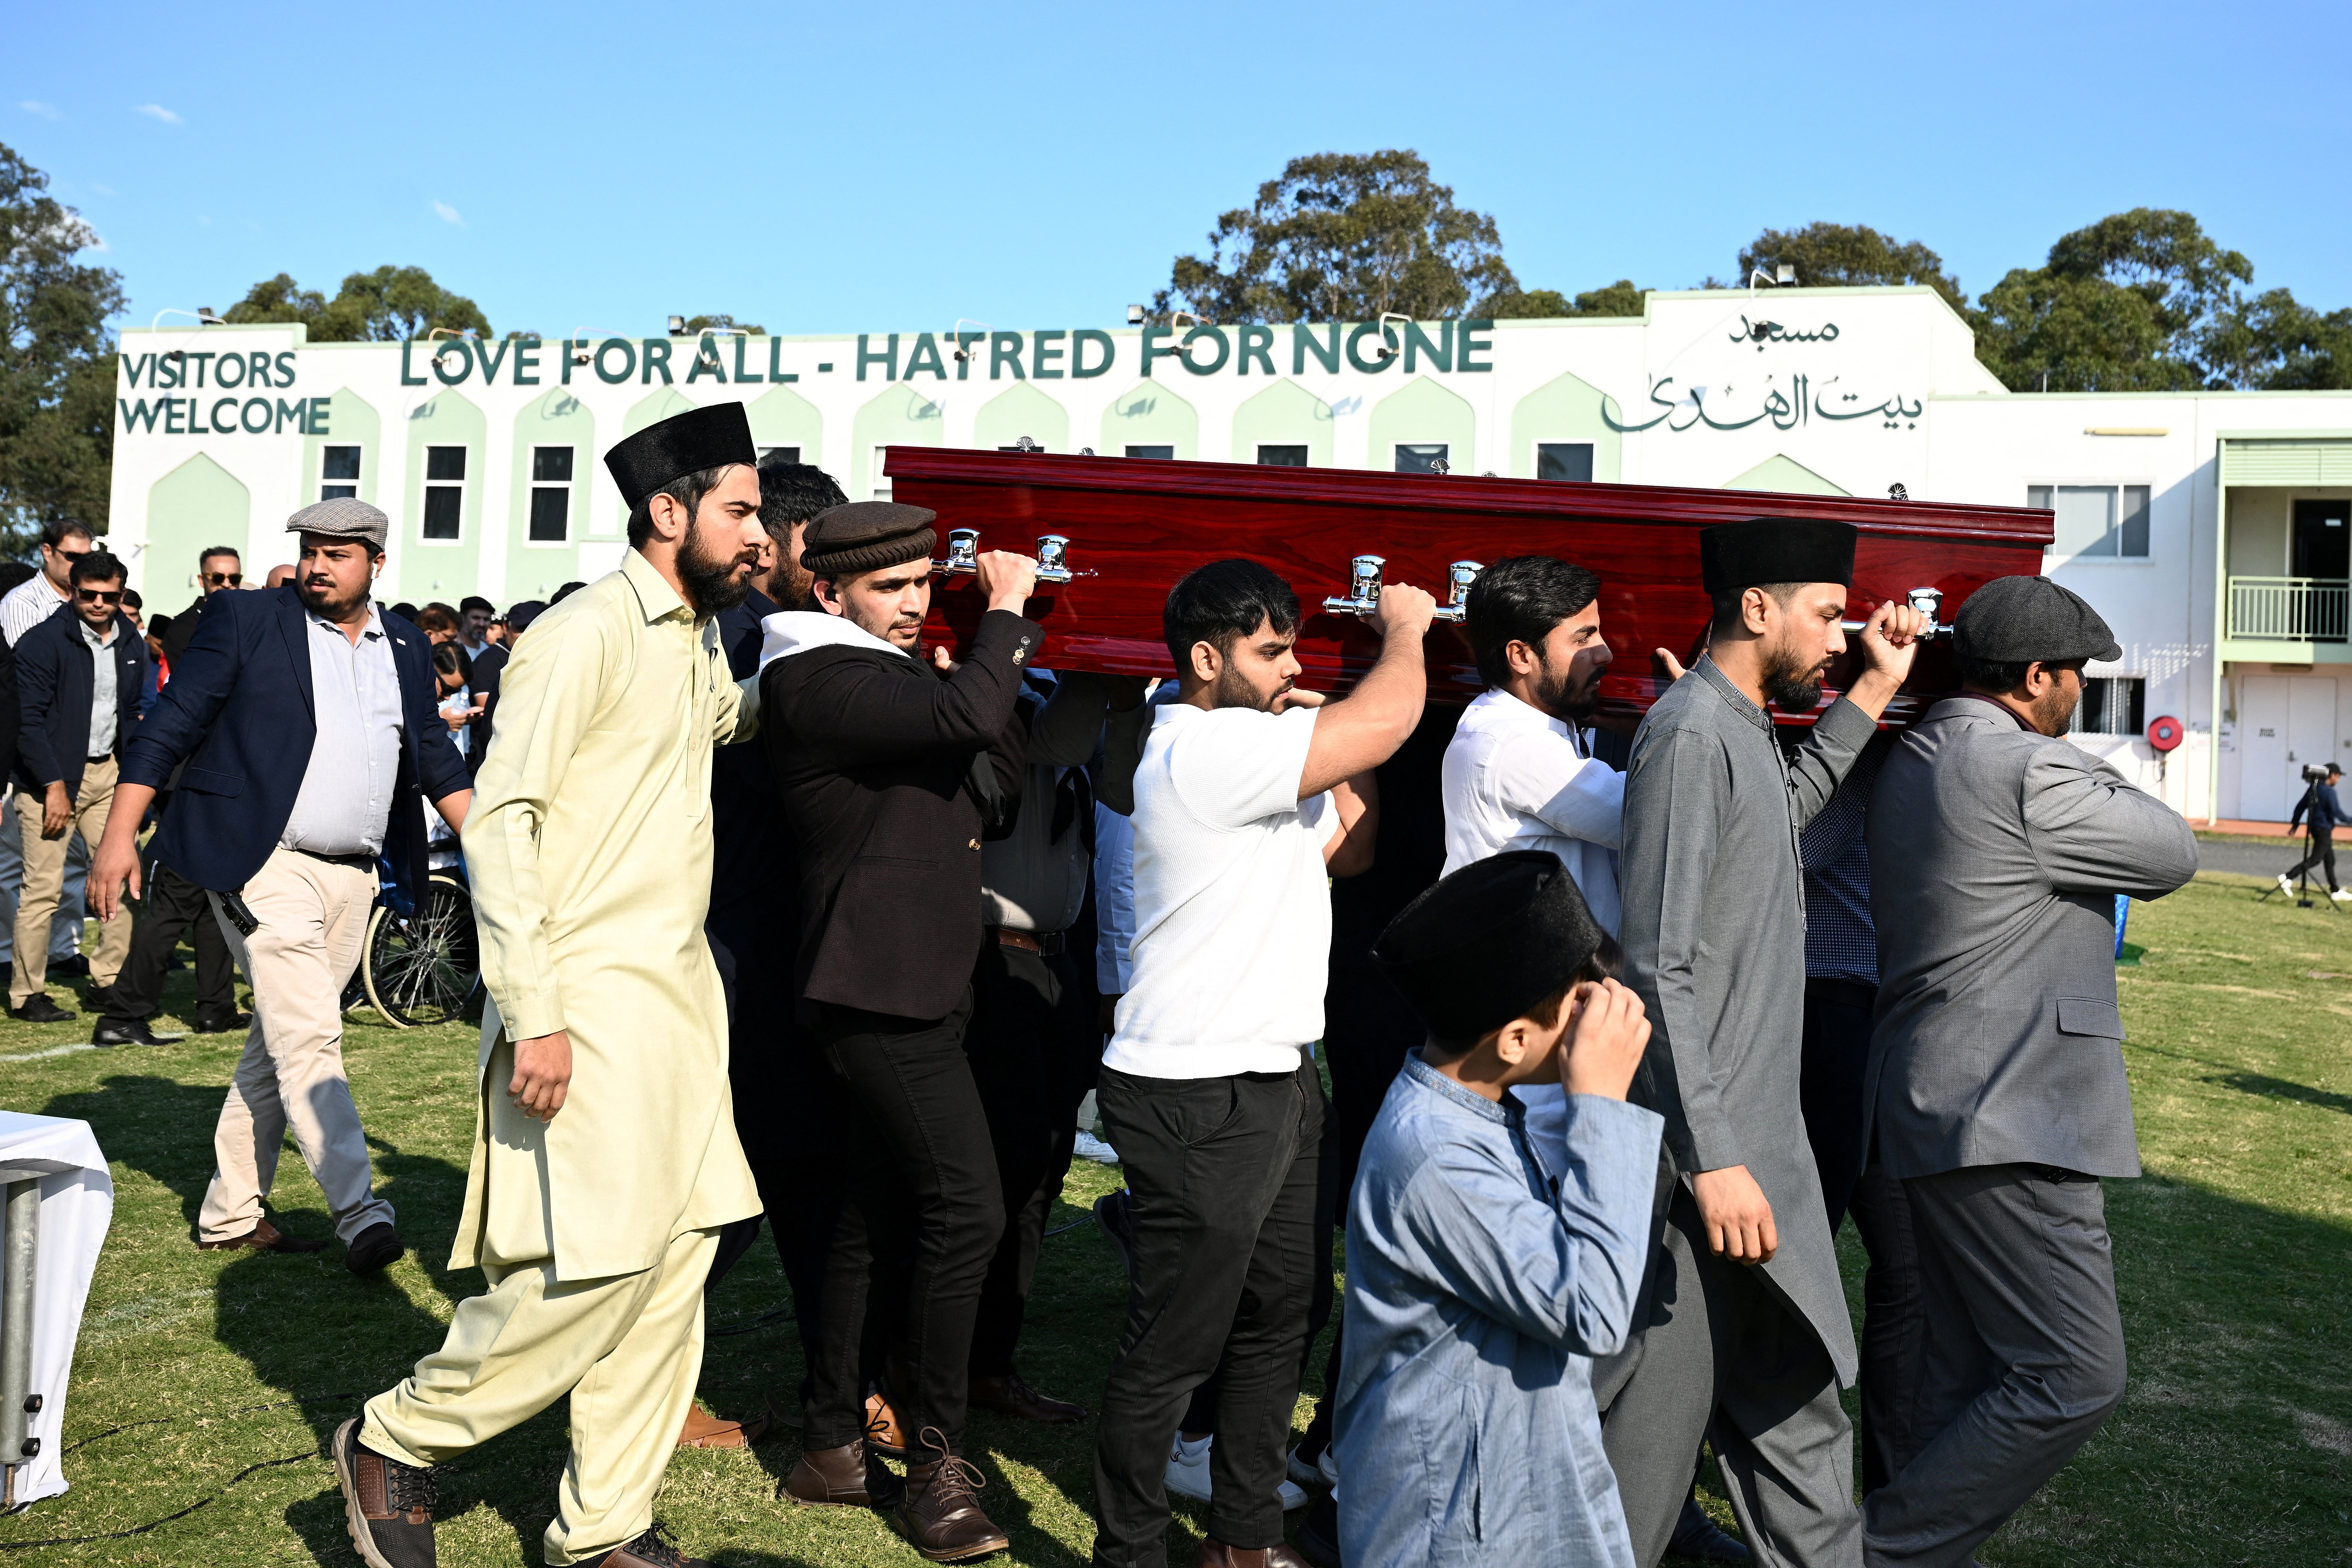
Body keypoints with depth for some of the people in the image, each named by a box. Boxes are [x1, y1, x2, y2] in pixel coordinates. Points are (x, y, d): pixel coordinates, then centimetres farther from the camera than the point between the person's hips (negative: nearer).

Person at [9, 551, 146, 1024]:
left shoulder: (132, 645, 8)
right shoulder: (44, 642, -10)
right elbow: (27, 719, -13)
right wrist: (54, 786, -16)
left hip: (107, 774, 6)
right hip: (50, 778, -6)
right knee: (43, 887, -6)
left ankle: (108, 982, 14)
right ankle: (26, 994, 4)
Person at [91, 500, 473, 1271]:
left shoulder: (405, 649, 12)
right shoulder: (247, 620, -1)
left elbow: (434, 758, 20)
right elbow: (172, 724, -3)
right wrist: (120, 834, -11)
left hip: (352, 878, 5)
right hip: (264, 868, -5)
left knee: (278, 1044, 13)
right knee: (308, 1036, -12)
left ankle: (230, 1212, 23)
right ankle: (358, 1212, -11)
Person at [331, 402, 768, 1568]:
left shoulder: (698, 645, 15)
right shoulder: (588, 632, -11)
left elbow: (737, 722, 38)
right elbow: (500, 819, -16)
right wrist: (533, 1017, -20)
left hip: (678, 992, 9)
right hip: (589, 1000, -8)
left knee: (674, 1258, 8)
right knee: (595, 1265, -8)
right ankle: (396, 1443, 16)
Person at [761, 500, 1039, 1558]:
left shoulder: (891, 676, 18)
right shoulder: (823, 681, -14)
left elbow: (989, 787, 17)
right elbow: (970, 714, -29)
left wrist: (1002, 637, 4)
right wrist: (1005, 608, -12)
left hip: (910, 988, 10)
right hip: (883, 992, -10)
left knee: (875, 1219, 14)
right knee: (967, 1210, -11)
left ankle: (834, 1449, 24)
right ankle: (935, 1468, 0)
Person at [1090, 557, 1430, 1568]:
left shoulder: (1259, 756, 16)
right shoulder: (1207, 747, -18)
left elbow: (1350, 849, 22)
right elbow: (1389, 717, -23)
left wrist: (1349, 743, 11)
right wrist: (1404, 627, -4)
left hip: (1275, 1080, 10)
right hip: (1197, 1096, -10)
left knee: (1278, 1320, 18)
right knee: (1172, 1351, 1)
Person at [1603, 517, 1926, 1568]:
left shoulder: (1744, 730, 13)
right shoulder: (1690, 732, -17)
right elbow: (1658, 968, -22)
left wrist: (1875, 686, 28)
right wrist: (1711, 1160, -23)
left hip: (1763, 1140, 10)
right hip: (1706, 1148, -10)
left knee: (1797, 1396, 19)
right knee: (1662, 1417, 2)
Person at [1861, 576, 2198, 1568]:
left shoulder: (1913, 760, 13)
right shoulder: (2030, 774, -17)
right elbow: (2172, 855, -3)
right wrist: (2097, 777, 11)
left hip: (1940, 1109, 10)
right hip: (2005, 1122, -10)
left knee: (1966, 1366, 16)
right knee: (2073, 1377, -3)